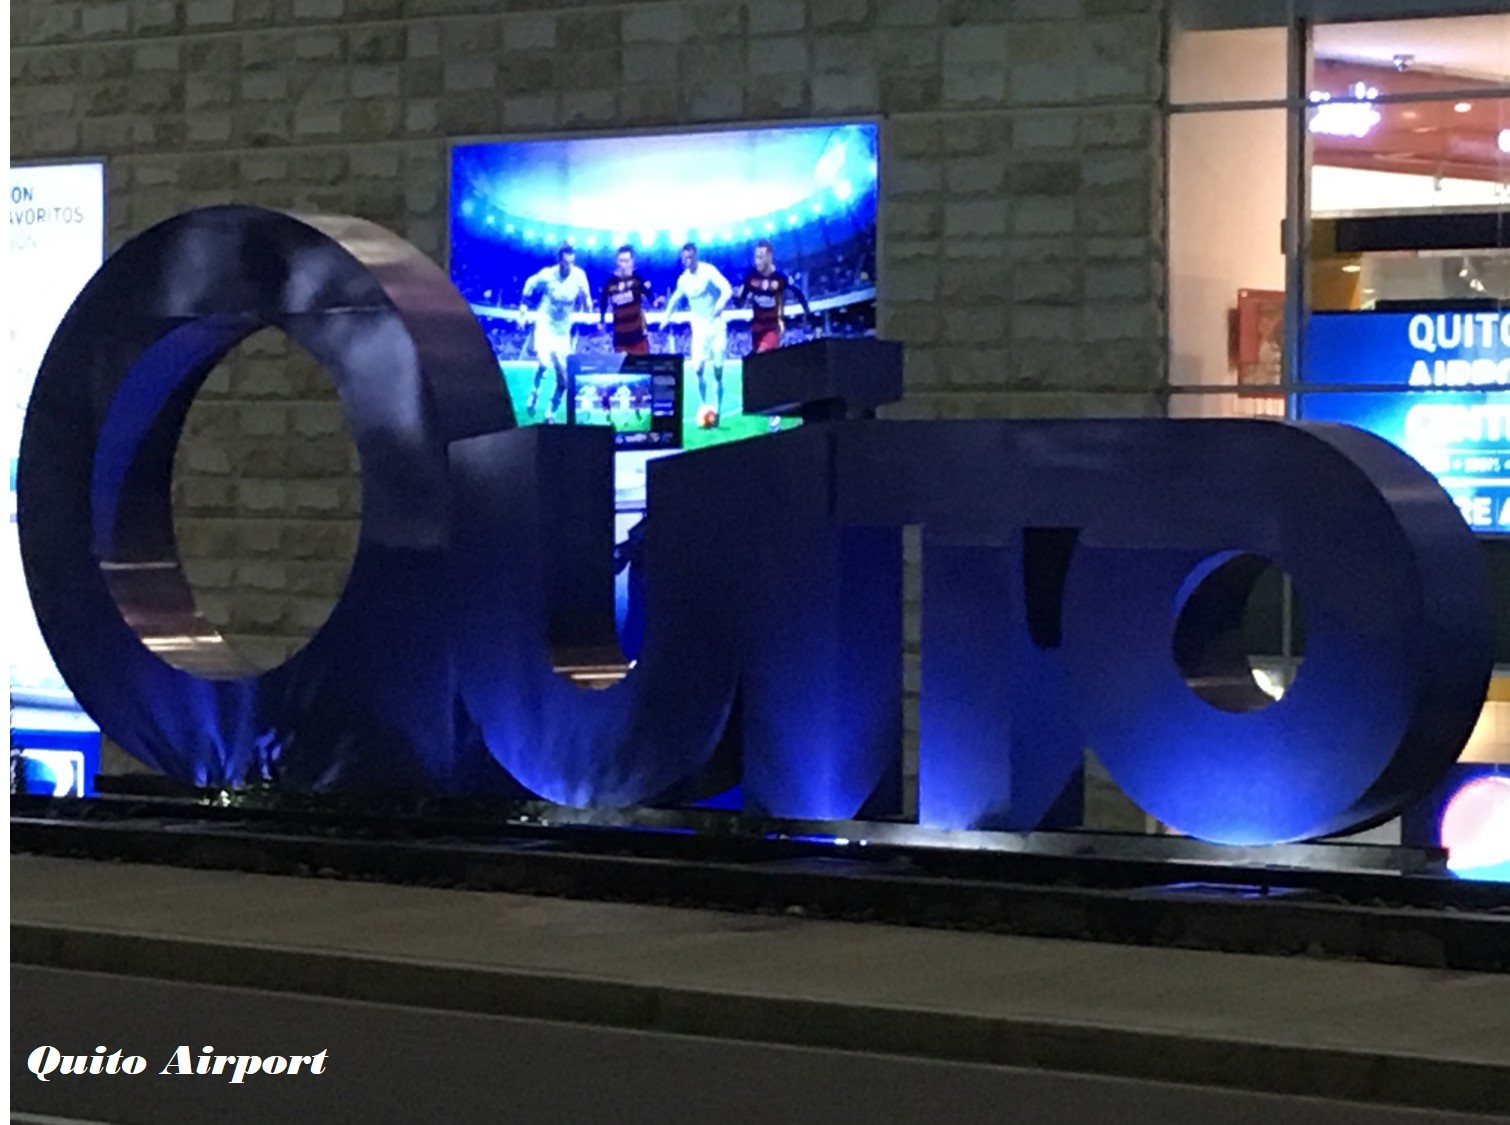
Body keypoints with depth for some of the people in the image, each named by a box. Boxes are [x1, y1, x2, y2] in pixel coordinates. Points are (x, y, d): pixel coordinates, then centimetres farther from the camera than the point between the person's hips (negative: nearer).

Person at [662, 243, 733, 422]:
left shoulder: (708, 271, -12)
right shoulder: (683, 280, 4)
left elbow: (727, 289, -23)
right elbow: (675, 300, 20)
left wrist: (720, 305, -40)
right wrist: (667, 318, 10)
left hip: (716, 326, -4)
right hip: (699, 328, 4)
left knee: (718, 370, -4)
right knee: (698, 369, -7)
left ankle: (717, 410, 5)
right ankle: (703, 406, 4)